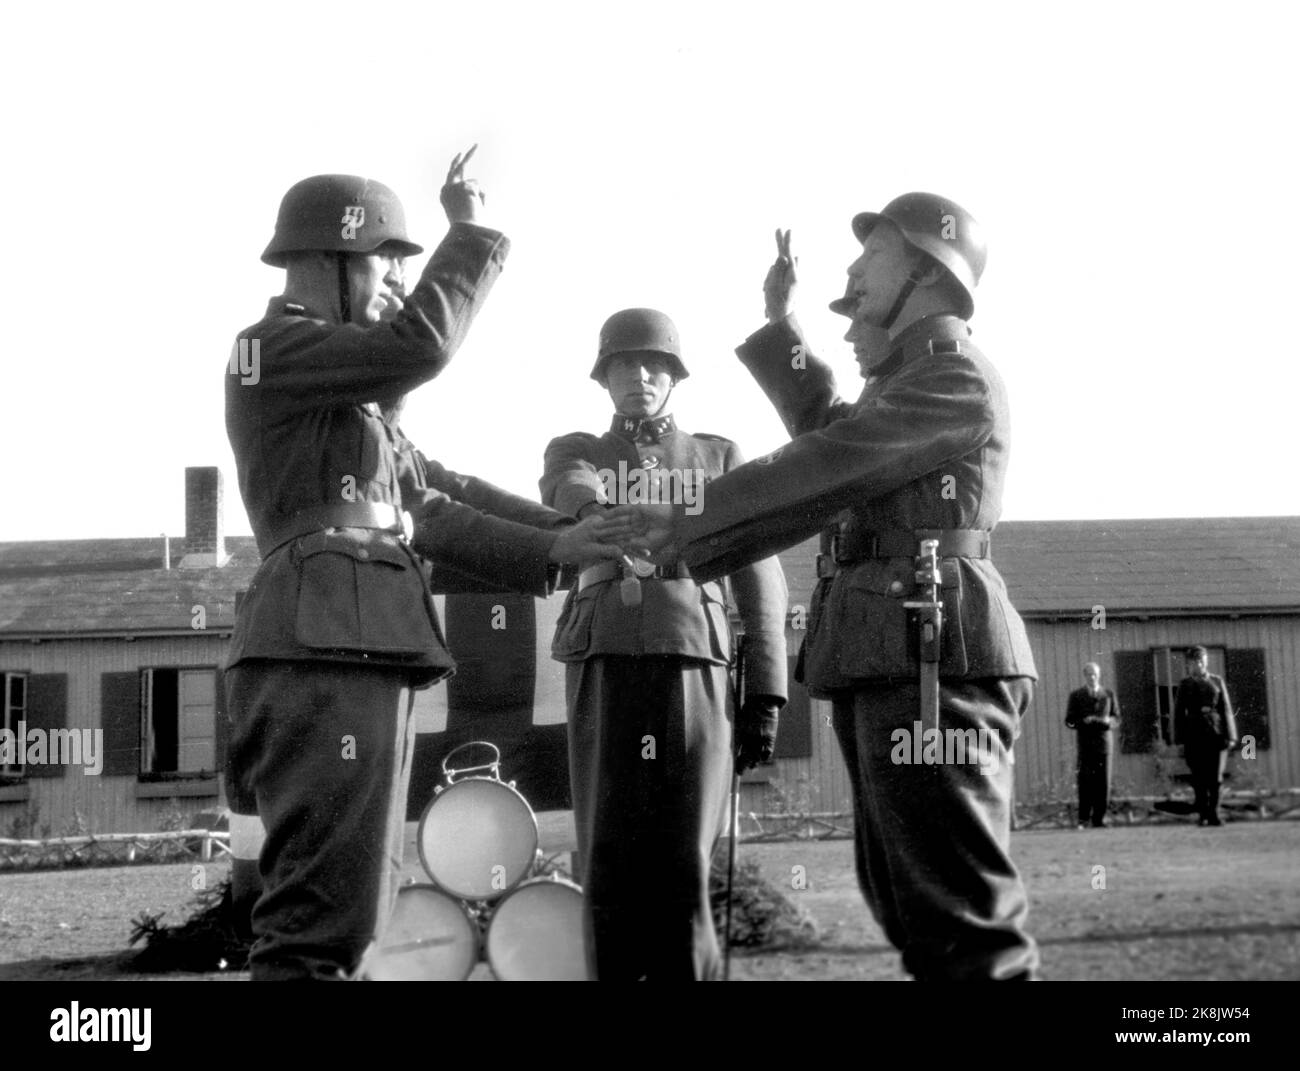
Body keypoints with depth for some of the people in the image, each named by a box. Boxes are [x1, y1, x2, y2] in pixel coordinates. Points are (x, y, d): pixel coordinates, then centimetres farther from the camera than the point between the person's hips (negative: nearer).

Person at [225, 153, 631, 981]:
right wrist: (472, 234, -4)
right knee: (322, 916, -15)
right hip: (324, 653, -10)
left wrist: (547, 550, 17)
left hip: (360, 656, 10)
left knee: (338, 912, 11)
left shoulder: (349, 392, 28)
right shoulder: (273, 349, -2)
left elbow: (426, 513, 24)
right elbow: (419, 346, -17)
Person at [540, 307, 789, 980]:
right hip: (602, 663, 1)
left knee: (683, 861, -6)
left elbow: (759, 580, 14)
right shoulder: (573, 453, 20)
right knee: (607, 857, -4)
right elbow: (572, 494, -6)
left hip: (692, 662, 0)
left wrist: (766, 694, 5)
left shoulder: (719, 457, 20)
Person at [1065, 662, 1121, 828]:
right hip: (1085, 744, -2)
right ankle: (1083, 819, -1)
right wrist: (1083, 721, -15)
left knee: (1103, 784, -2)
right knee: (1085, 783, -8)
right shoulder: (1076, 695, 7)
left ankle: (1098, 820, 4)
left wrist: (1108, 721, -9)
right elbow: (1069, 721, 5)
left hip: (1104, 744, 2)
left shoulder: (1109, 694, 11)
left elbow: (1116, 718, 14)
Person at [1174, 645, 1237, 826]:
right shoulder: (1185, 684, 10)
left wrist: (1229, 735, -3)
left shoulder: (1217, 681, 10)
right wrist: (1180, 738, -2)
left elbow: (1226, 709, 5)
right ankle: (1203, 815, 6)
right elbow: (1179, 712, 7)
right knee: (1199, 778, -1)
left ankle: (1213, 813, 4)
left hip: (1216, 732, 0)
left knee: (1215, 777, -5)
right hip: (1194, 735, 0)